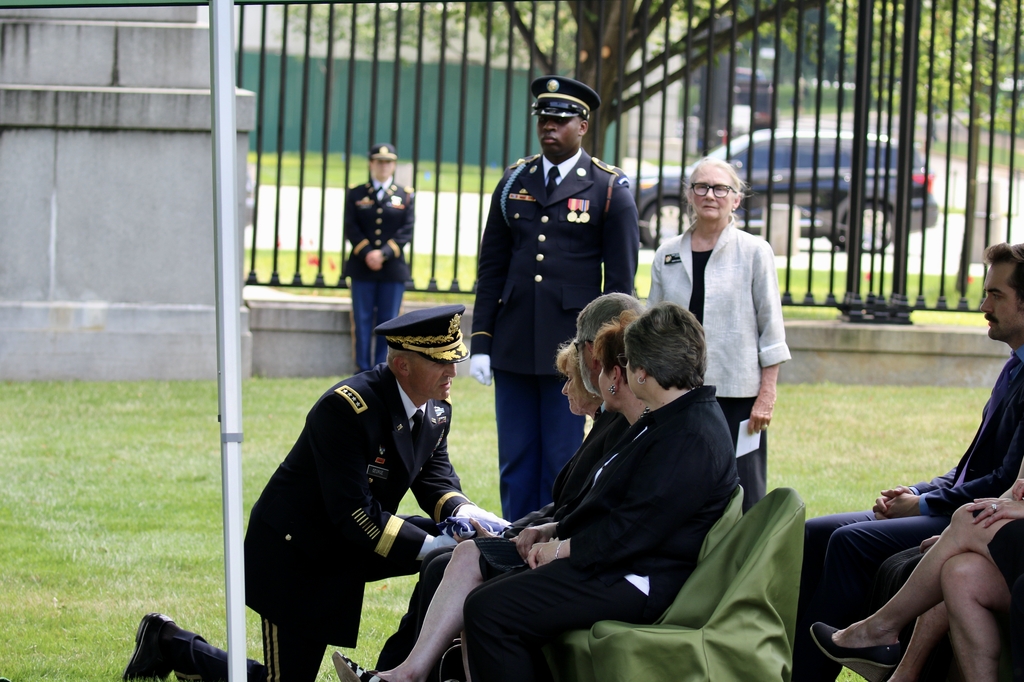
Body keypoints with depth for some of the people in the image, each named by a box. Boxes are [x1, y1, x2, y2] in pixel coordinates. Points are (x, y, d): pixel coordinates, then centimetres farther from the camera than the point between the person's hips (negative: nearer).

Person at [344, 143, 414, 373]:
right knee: (363, 320, 0)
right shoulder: (356, 194, 9)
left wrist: (383, 254, -15)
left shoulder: (405, 196, 8)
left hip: (393, 268, 0)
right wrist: (367, 254, -15)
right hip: (362, 268, 0)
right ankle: (363, 369, 4)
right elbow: (351, 228, 0)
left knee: (387, 322, 0)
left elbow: (406, 231, -2)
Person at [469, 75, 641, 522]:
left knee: (561, 464, 1)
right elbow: (491, 268, 11)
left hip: (571, 347, -4)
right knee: (515, 463, 7)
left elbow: (620, 281, -2)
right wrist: (481, 342, 4)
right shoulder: (514, 182, 9)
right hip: (513, 347, 4)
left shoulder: (610, 190, -2)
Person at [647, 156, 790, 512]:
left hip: (737, 393, -3)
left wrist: (766, 396, -6)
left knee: (741, 500, -4)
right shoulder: (667, 255, 10)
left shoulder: (754, 252, 0)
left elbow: (771, 328, -1)